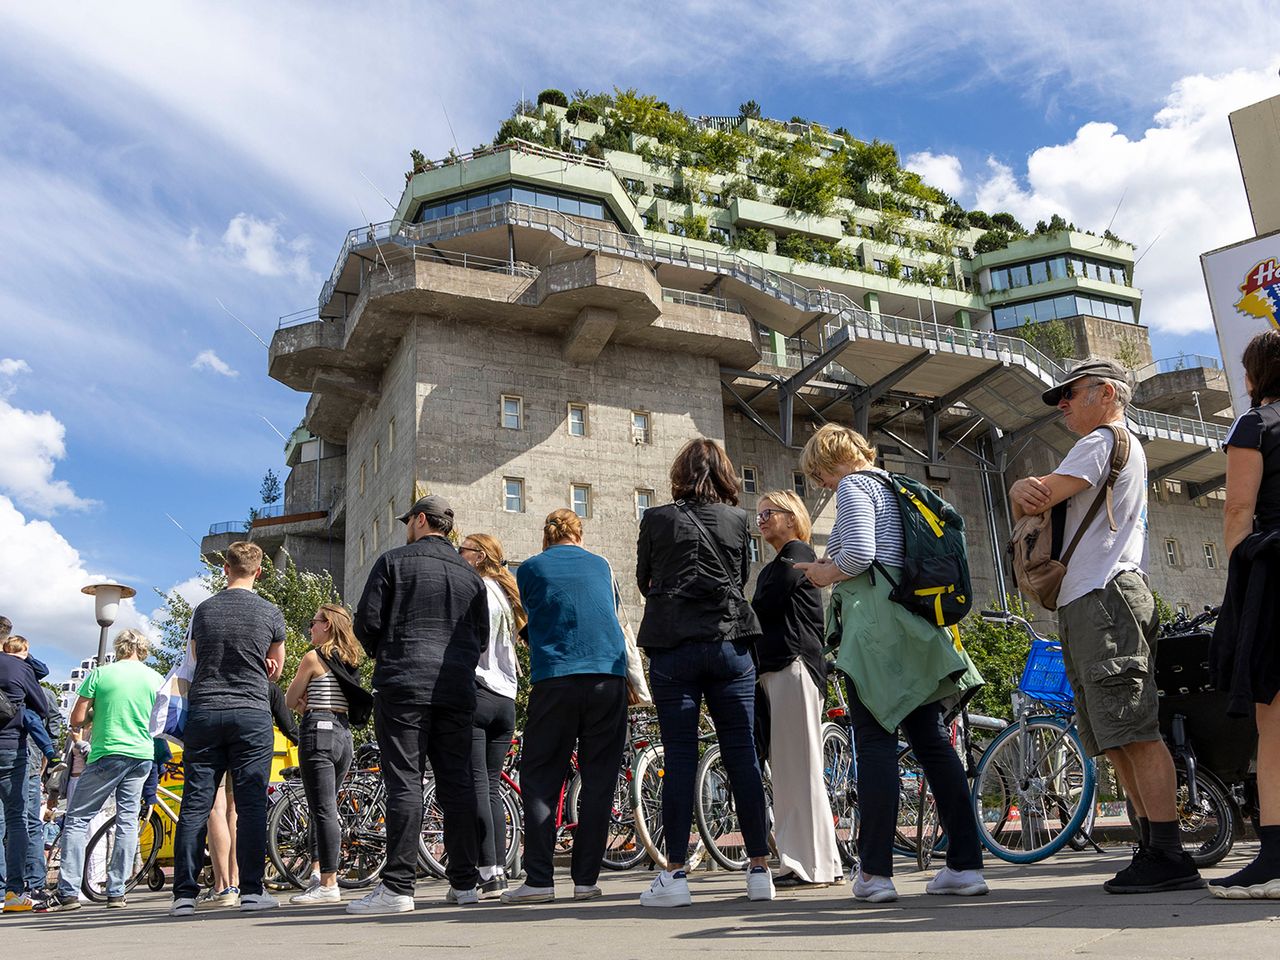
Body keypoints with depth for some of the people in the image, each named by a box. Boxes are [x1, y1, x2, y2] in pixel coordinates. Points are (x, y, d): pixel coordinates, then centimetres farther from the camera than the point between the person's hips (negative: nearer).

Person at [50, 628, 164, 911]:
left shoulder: (100, 674, -4)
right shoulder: (156, 678, 5)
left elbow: (77, 718, -3)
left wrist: (98, 710, 16)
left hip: (107, 754, -3)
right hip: (143, 755, 4)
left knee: (77, 819, 4)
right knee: (128, 820, 8)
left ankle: (68, 891, -2)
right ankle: (116, 892, 8)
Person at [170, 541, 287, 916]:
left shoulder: (203, 610, 7)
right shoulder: (270, 613, 1)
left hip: (203, 712, 2)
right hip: (252, 714, -2)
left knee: (195, 804, 5)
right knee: (251, 804, 0)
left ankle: (184, 894, 6)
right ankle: (252, 890, 0)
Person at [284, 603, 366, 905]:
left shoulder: (314, 657, -5)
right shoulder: (350, 661, 16)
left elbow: (290, 701, 1)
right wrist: (309, 705, 5)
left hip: (318, 733, -8)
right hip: (344, 735, 8)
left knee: (323, 810, -7)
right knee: (325, 809, 14)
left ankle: (328, 885, -6)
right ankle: (318, 873, 13)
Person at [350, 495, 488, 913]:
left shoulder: (394, 561, 2)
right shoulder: (470, 575, 16)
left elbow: (366, 621, -1)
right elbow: (482, 637, 16)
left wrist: (383, 657, 16)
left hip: (403, 686, -4)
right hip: (458, 690, 5)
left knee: (404, 782, -6)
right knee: (457, 783, 7)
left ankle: (397, 887, -8)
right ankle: (464, 882, 10)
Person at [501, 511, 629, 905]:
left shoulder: (529, 568, 10)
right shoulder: (601, 565, 16)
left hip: (554, 677, -2)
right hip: (609, 675, 2)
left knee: (540, 780, 5)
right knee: (599, 781, 7)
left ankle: (539, 879, 0)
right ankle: (586, 880, 7)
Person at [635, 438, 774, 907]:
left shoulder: (656, 519, 2)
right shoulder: (739, 520, 6)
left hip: (673, 647, -1)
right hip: (730, 644, 2)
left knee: (679, 757, 0)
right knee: (742, 754, 5)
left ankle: (675, 875, 1)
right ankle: (760, 868, 10)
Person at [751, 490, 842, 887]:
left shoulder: (797, 554, -2)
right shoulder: (770, 569, 25)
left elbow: (763, 608, -12)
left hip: (793, 665, -9)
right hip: (772, 669, 9)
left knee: (798, 767, -8)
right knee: (790, 769, 8)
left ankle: (810, 865, -4)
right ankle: (825, 861, 12)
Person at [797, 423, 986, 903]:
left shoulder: (854, 486, -4)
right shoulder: (896, 488, 23)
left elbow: (858, 554, -18)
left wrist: (826, 573, 1)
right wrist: (834, 569, 20)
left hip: (874, 624, -8)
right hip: (913, 628, 8)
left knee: (875, 741, -7)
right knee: (932, 740, 7)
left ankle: (875, 871, -5)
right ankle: (965, 864, 9)